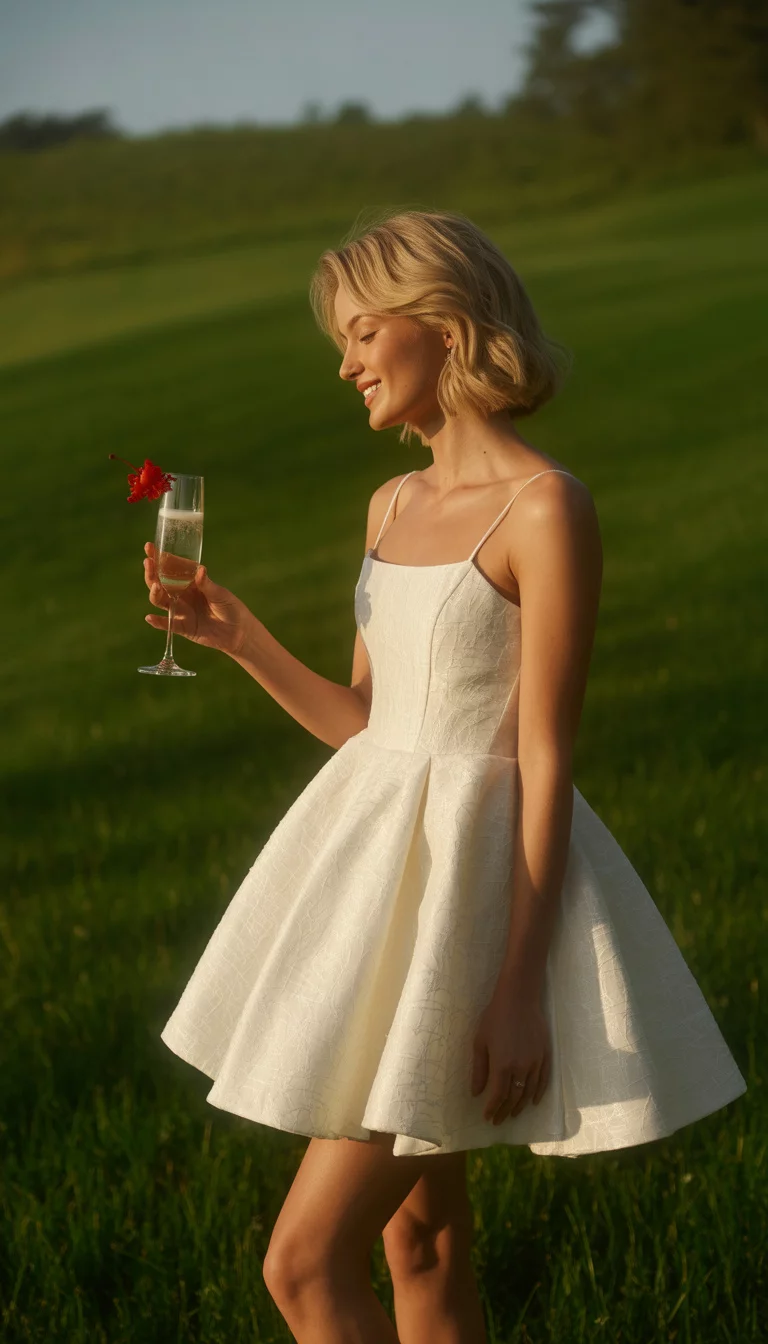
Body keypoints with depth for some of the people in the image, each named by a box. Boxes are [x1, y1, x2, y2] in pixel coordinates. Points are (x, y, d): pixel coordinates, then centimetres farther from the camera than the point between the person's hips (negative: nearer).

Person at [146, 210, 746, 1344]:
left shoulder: (545, 508, -14)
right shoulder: (394, 505, 10)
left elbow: (546, 760, -16)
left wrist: (518, 985, -19)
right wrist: (239, 637, 4)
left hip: (474, 872, -8)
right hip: (380, 863, 8)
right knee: (420, 1241, 15)